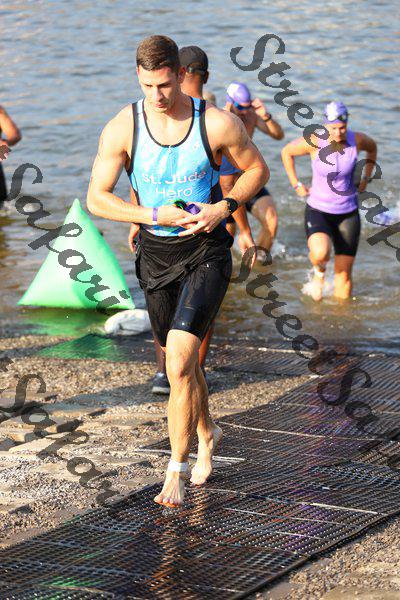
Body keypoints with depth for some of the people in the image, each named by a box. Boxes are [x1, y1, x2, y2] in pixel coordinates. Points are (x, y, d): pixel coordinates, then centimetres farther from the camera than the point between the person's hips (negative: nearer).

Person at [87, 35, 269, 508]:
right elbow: (96, 198, -7)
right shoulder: (122, 128, -11)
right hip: (156, 254, 3)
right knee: (180, 359, 17)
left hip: (207, 253, -3)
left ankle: (176, 470, -9)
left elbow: (257, 169, 3)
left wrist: (224, 208, -14)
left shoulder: (218, 124, -13)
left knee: (179, 358, -18)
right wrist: (155, 215, -19)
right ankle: (206, 433, 45)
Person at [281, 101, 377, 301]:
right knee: (320, 253, -33)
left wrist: (366, 179, 10)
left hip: (348, 213, 2)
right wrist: (296, 184, 0)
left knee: (344, 276, 4)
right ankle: (319, 272, 4)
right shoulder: (314, 142, -17)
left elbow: (372, 147, 15)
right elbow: (287, 152, 1)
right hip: (318, 210, -2)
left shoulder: (357, 140, -10)